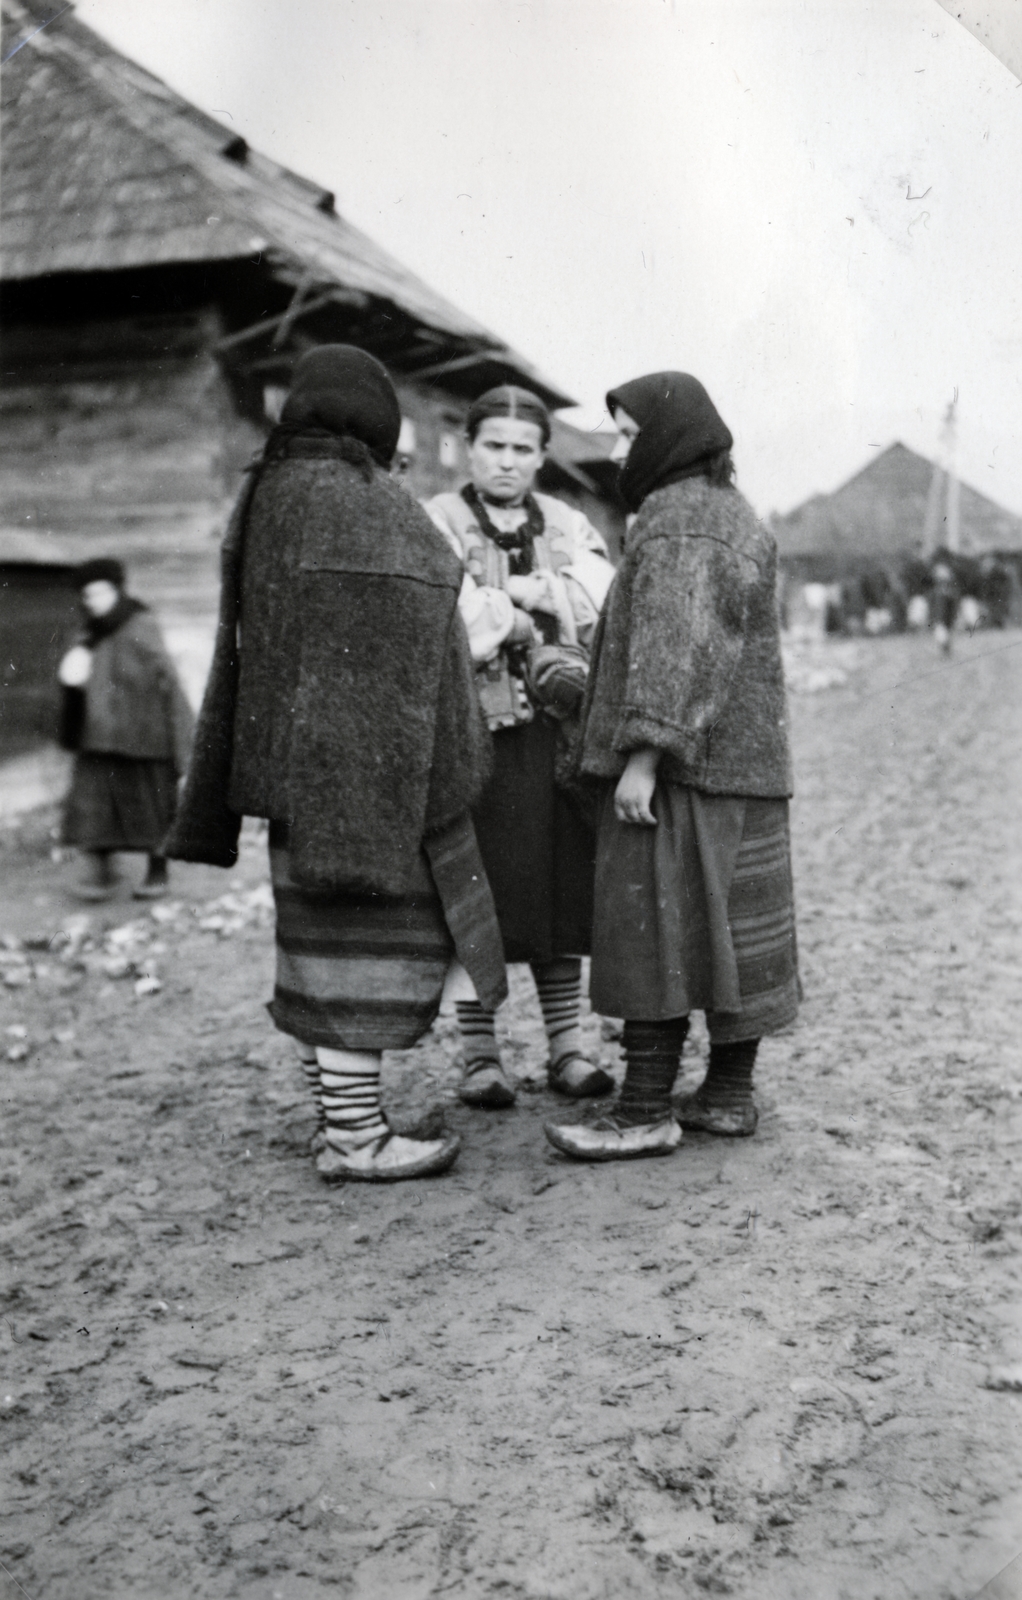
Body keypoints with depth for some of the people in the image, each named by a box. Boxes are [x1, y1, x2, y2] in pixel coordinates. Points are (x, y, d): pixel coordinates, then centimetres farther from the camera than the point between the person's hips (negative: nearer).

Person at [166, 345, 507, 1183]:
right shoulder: (360, 501, -14)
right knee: (371, 933, -3)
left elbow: (247, 649, 14)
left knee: (334, 929, 13)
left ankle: (347, 1113, 20)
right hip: (365, 759, -9)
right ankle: (354, 1136, 3)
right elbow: (384, 650, -20)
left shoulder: (269, 495, 12)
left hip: (300, 762, 9)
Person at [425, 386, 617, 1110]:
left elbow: (602, 601, -1)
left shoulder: (569, 527, 16)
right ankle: (480, 1054, 10)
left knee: (562, 887, 5)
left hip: (555, 731, 3)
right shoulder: (437, 523, 4)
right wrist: (535, 630, -5)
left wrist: (520, 591, -8)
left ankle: (567, 1044, 17)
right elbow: (458, 621, -12)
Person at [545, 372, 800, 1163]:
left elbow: (673, 645, -21)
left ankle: (647, 1111, -4)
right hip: (748, 766, 10)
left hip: (679, 767, -10)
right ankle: (730, 1094, 17)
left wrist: (642, 755, -24)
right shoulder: (737, 514, 19)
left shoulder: (674, 518, -11)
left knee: (652, 928, -7)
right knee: (732, 926, 10)